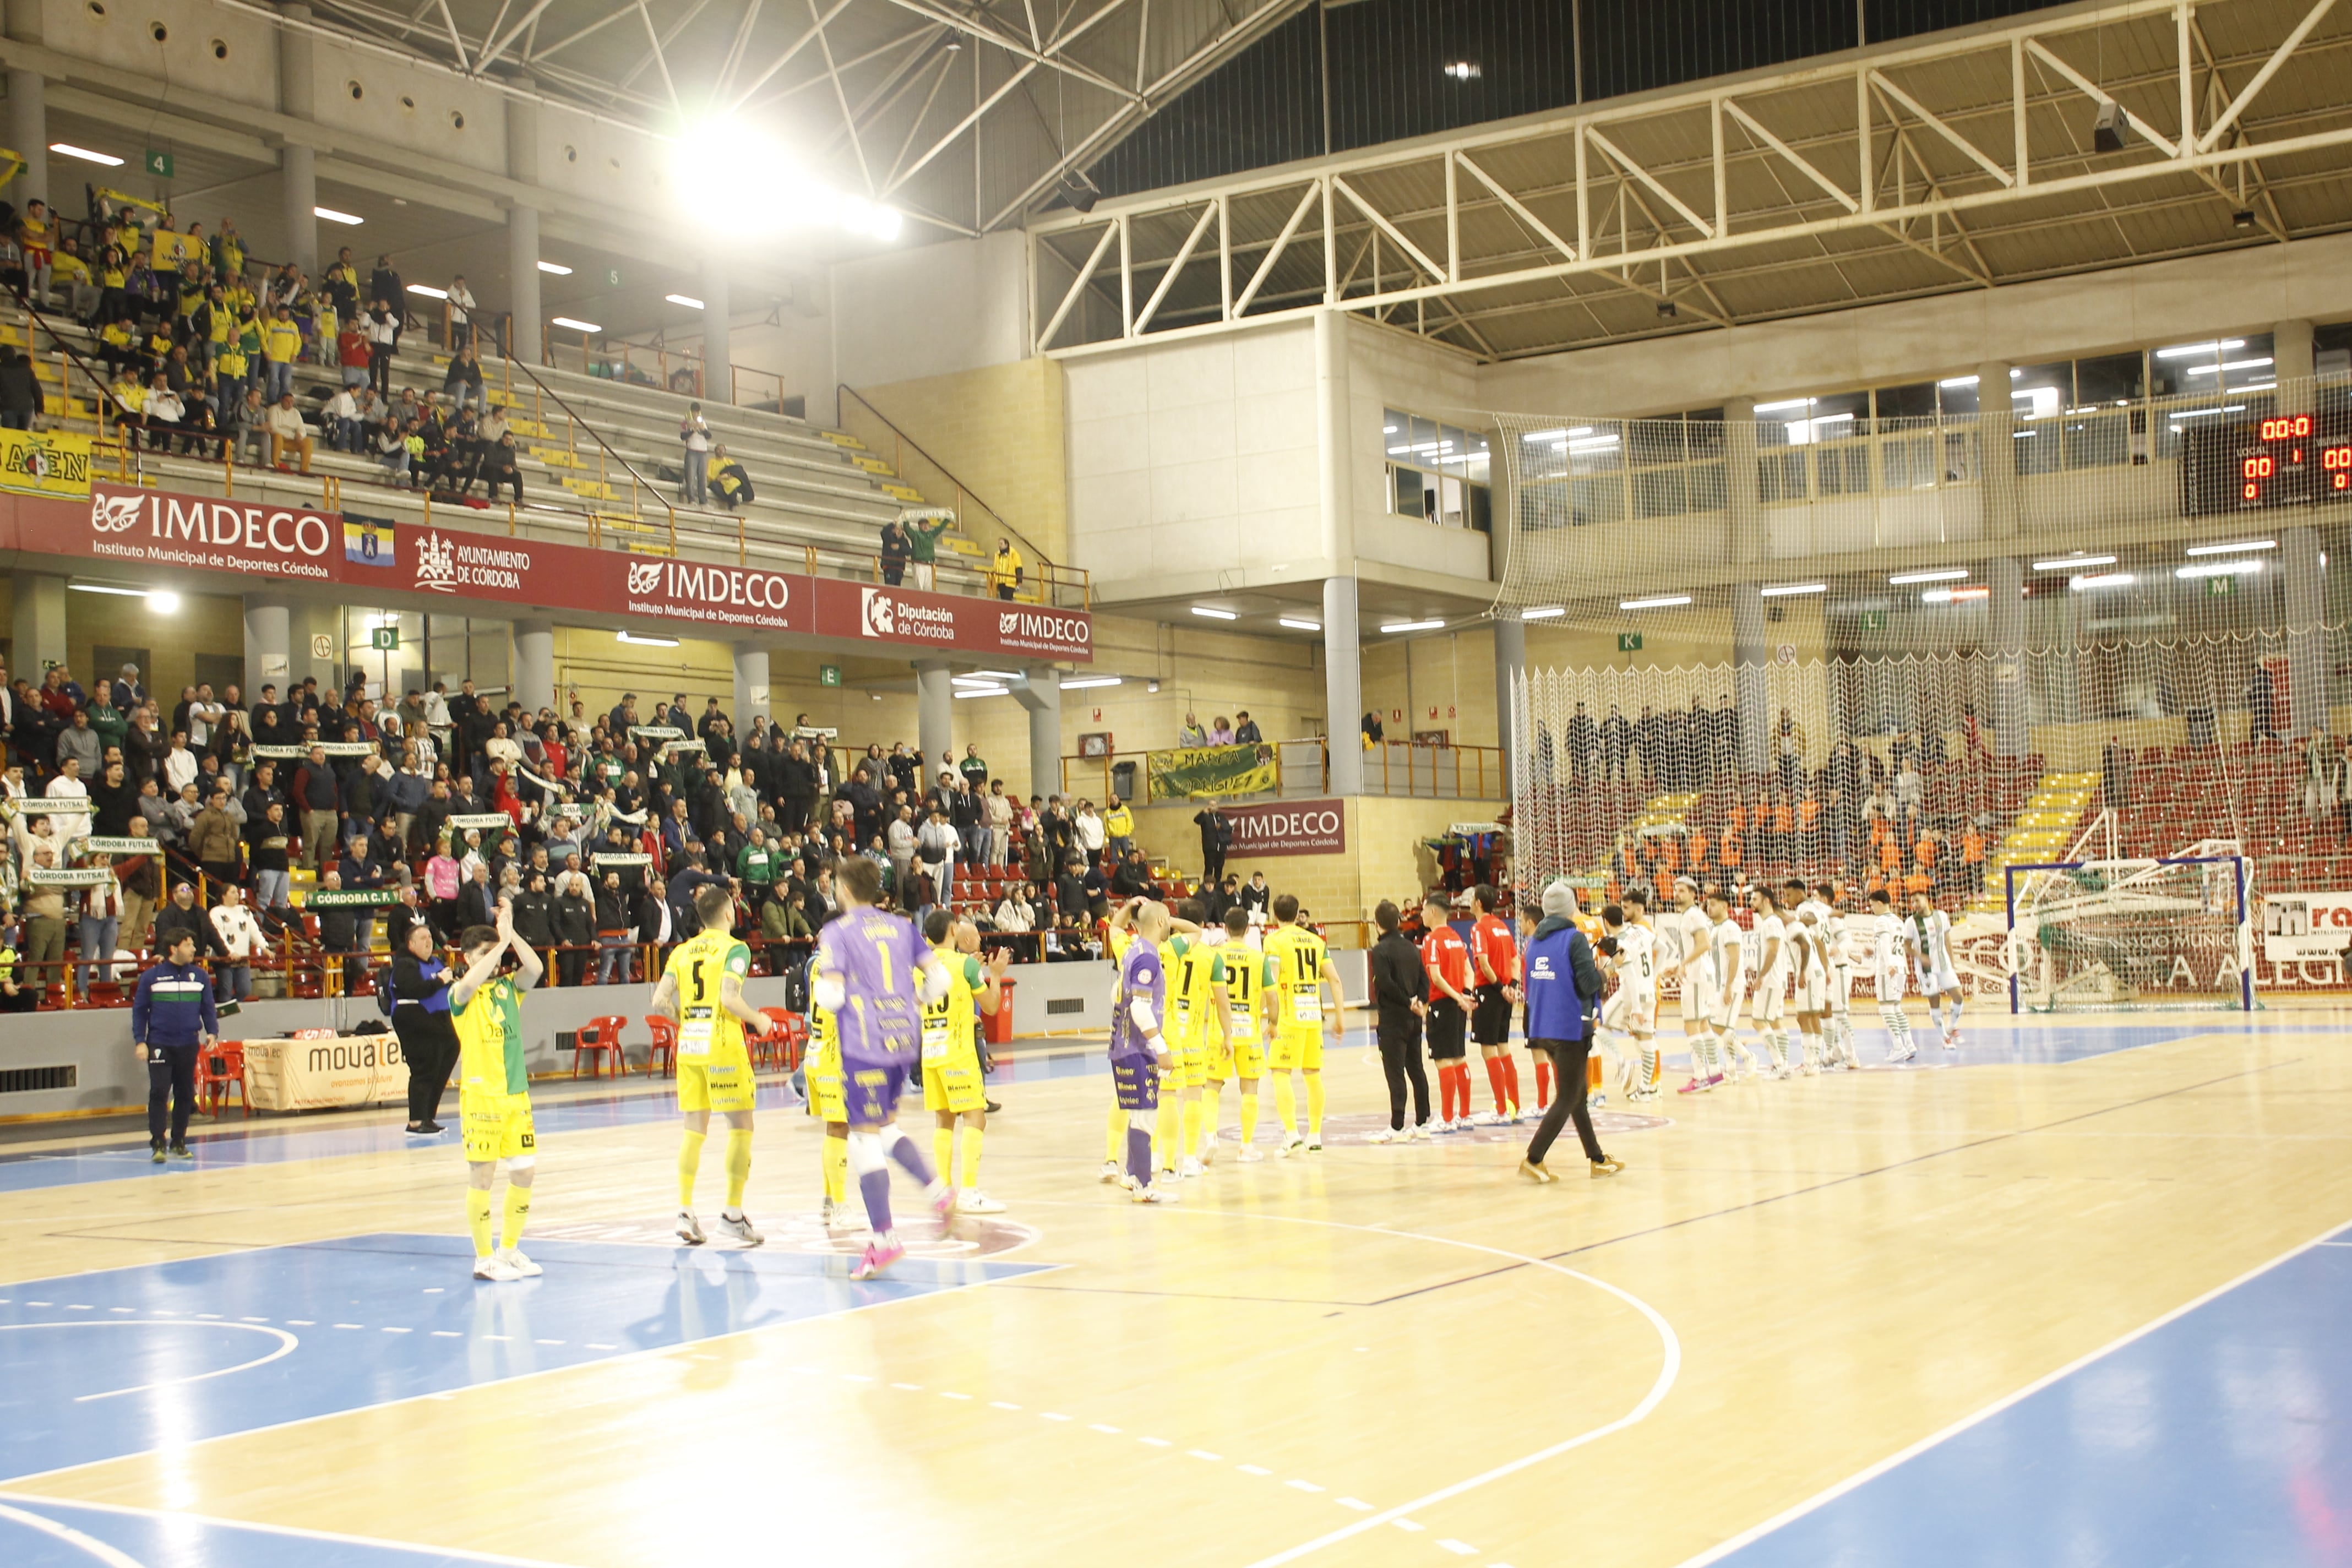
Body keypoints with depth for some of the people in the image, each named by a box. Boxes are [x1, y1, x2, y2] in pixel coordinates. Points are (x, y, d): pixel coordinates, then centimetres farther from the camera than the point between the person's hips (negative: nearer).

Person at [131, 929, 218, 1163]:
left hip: (189, 1045, 3)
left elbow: (208, 1009, 12)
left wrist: (212, 1032, -4)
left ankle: (179, 1143, 17)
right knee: (159, 1093, -10)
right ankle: (157, 1144, -7)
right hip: (159, 1044, -3)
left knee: (185, 1095, 7)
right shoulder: (151, 977, 0)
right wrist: (140, 1041, -5)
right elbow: (139, 1010, 2)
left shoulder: (200, 977, 7)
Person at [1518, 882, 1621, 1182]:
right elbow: (1589, 984, -19)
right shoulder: (1574, 939, -13)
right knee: (1568, 1099, 0)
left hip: (1541, 1029, 8)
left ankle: (1598, 1159, 25)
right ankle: (1533, 1160, -8)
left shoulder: (1534, 941, 9)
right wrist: (1603, 970, 0)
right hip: (1571, 1028, -7)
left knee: (1578, 1093, 18)